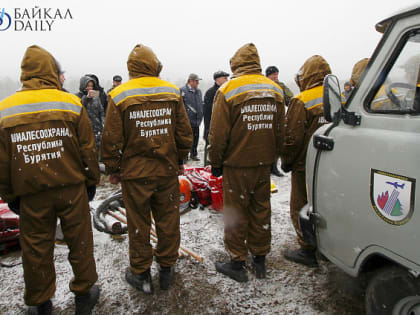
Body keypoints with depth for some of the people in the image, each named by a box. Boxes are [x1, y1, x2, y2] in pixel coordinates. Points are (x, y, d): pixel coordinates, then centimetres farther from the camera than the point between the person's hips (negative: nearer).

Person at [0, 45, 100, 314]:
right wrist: (91, 181, 8)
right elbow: (88, 149, -4)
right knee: (79, 241, 14)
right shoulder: (72, 103, -6)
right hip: (71, 189, -1)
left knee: (36, 249, 14)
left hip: (31, 195, 1)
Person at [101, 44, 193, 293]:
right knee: (168, 220, 14)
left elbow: (112, 140, -8)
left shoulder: (119, 95, -7)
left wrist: (112, 169, 5)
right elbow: (184, 133, 4)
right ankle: (167, 269, 28)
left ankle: (141, 274, 25)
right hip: (167, 170, 3)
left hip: (135, 172, -2)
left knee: (139, 224, 10)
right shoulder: (172, 92, 1)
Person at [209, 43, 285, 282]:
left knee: (236, 212, 6)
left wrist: (216, 162, 0)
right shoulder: (275, 90, 7)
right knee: (261, 210, 15)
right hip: (263, 163, 5)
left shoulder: (228, 90, -11)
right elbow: (280, 131, 11)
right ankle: (260, 260, 28)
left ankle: (237, 263, 17)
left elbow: (218, 134, -11)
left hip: (237, 164, -5)